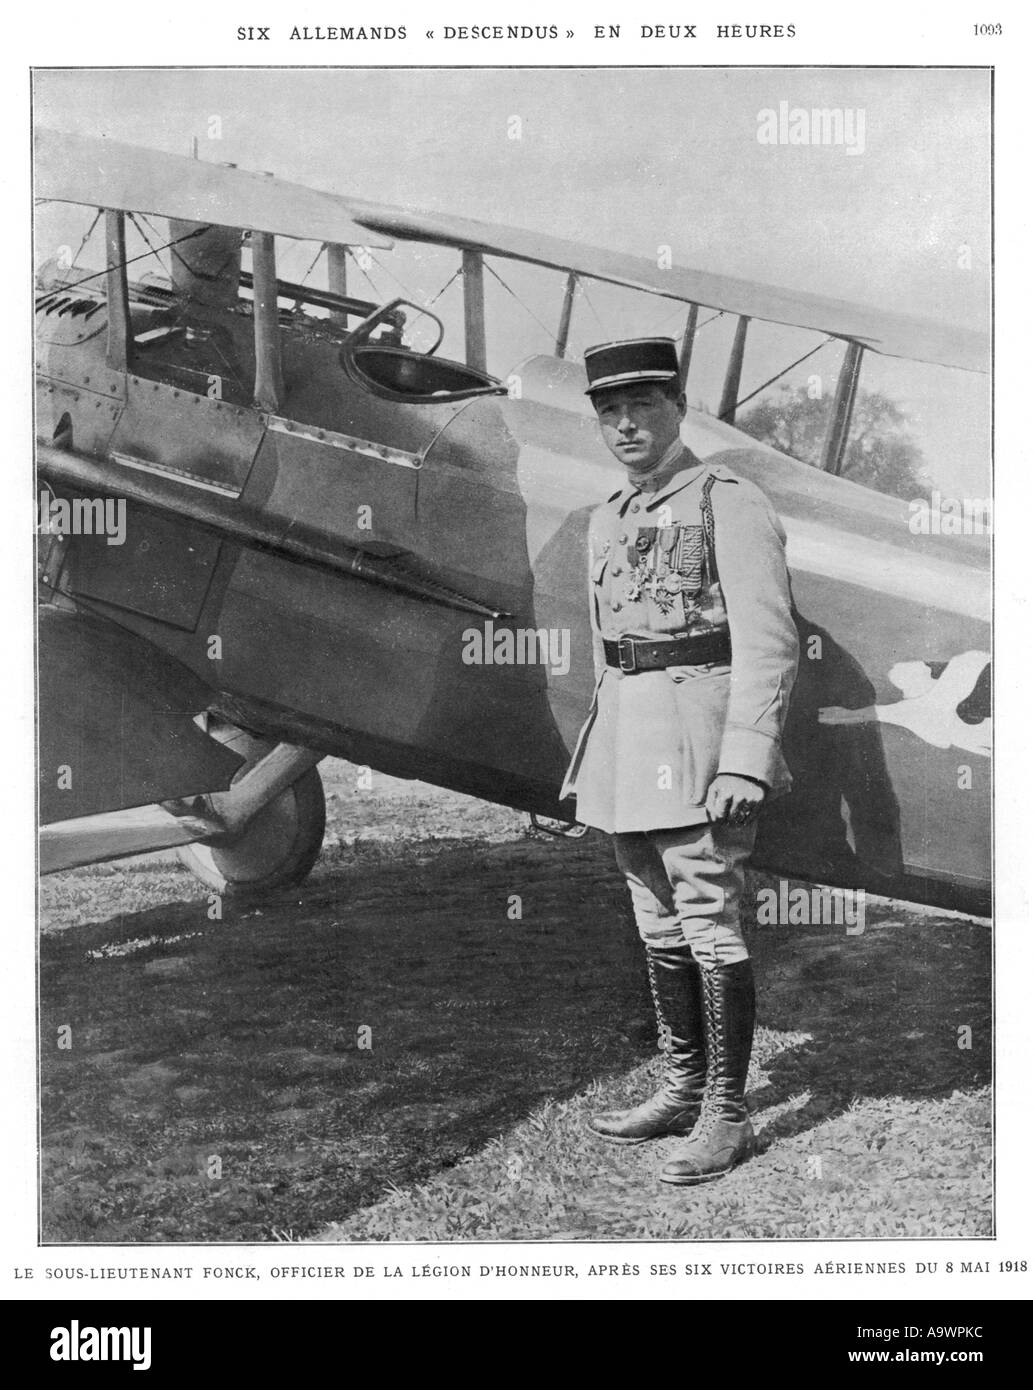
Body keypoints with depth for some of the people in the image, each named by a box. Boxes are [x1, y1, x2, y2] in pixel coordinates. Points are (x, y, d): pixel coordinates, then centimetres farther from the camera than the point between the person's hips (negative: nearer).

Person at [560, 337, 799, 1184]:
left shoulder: (731, 504, -8)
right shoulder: (609, 520, 16)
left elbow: (768, 644, -15)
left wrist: (745, 761, -22)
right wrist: (600, 754, 20)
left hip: (700, 731, -8)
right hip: (628, 734, 8)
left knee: (708, 922, -6)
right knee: (659, 925, 13)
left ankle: (728, 1115, 4)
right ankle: (683, 1090, 25)